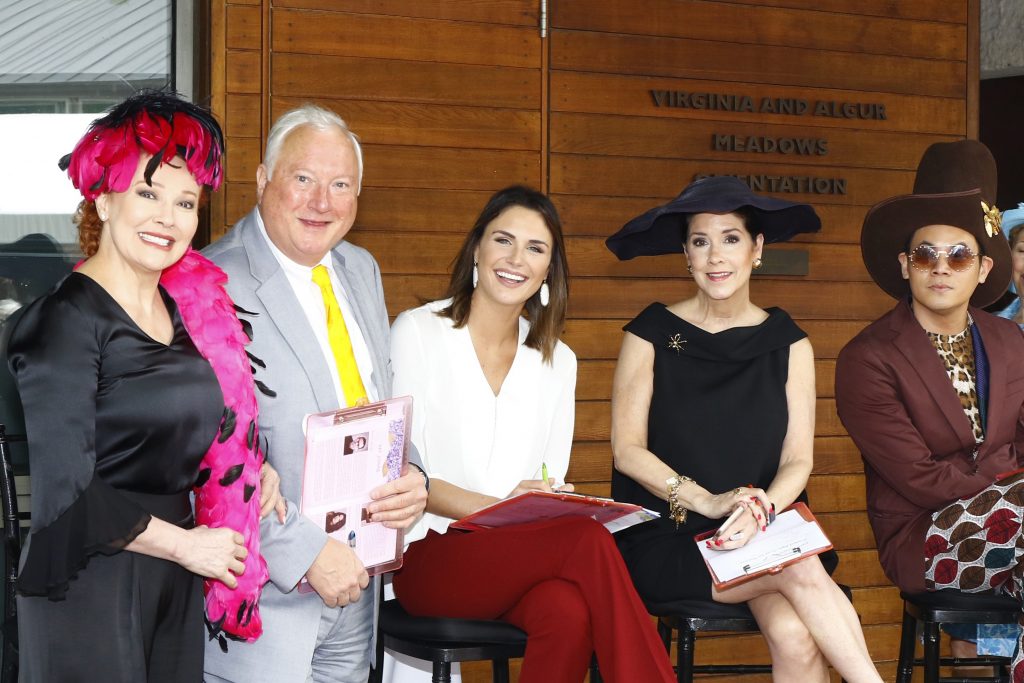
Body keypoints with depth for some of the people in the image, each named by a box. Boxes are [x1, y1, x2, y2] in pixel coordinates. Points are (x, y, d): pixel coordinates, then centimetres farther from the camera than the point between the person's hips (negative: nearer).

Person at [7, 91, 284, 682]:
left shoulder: (193, 305, 7)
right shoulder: (67, 320, -14)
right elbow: (65, 493, -17)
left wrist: (251, 471, 3)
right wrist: (184, 544, -10)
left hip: (176, 585, 7)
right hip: (91, 590, -6)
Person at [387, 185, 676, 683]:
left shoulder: (556, 361, 16)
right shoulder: (418, 333, 1)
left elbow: (551, 480, 16)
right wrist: (500, 508, -20)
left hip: (520, 557, 4)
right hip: (430, 554, -4)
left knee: (568, 612, -35)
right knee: (588, 540, -32)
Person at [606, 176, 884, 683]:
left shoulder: (788, 345, 9)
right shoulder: (652, 334, 3)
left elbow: (798, 461, 4)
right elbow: (628, 449, -2)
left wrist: (761, 509, -18)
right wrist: (708, 501, -16)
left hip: (764, 534, 2)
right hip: (666, 541, -2)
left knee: (795, 637, -30)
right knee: (803, 571, -29)